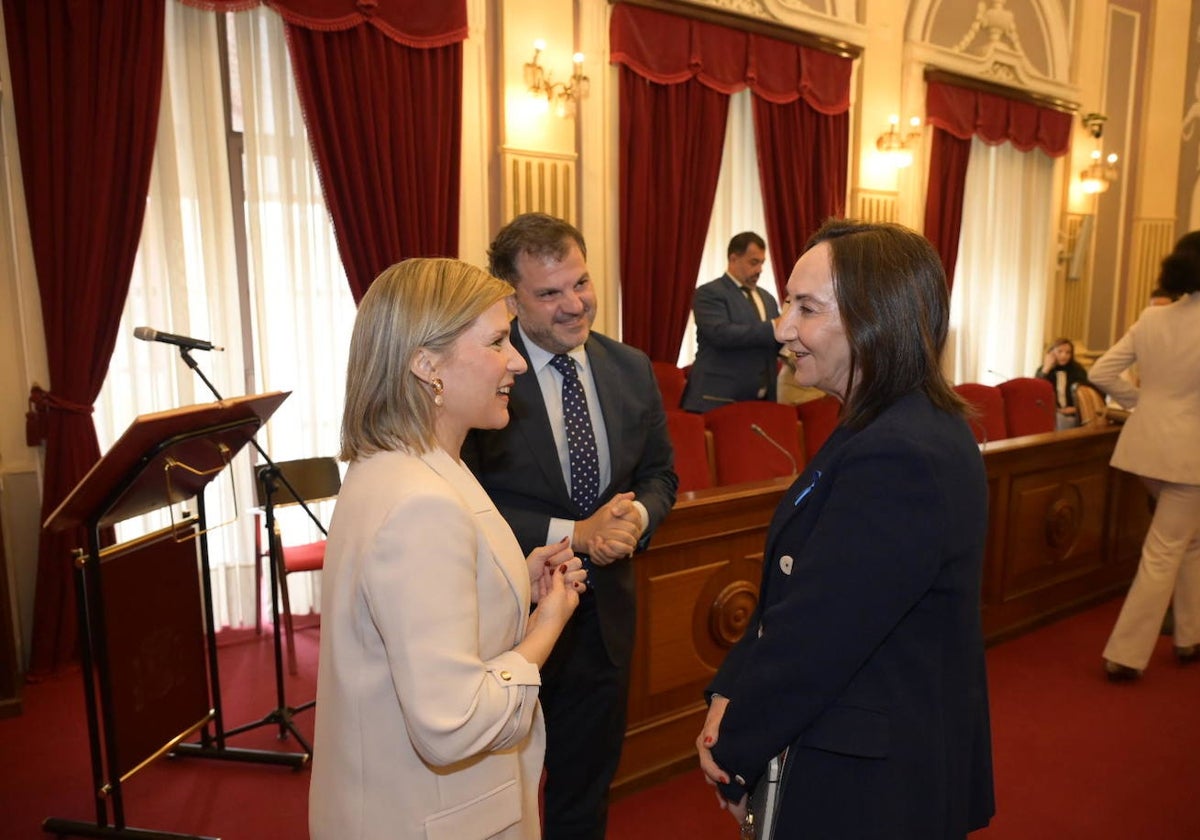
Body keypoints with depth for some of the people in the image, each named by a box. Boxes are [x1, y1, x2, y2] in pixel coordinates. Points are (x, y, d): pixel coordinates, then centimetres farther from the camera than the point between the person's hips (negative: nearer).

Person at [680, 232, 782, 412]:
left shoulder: (767, 298, 18)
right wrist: (772, 327, -20)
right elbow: (721, 334, -21)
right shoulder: (709, 293, -5)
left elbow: (775, 347, 20)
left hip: (760, 401, 7)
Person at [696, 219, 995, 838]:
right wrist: (728, 695, -4)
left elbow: (813, 636, -26)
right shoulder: (914, 427, 3)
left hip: (869, 784, -9)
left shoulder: (896, 457, -30)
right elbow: (796, 586, 2)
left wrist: (733, 752, -10)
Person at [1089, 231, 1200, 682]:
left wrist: (1143, 401, 9)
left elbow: (1100, 373, 0)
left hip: (1148, 443, 6)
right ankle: (1126, 654, 8)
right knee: (1164, 553, 3)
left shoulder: (1150, 318, 0)